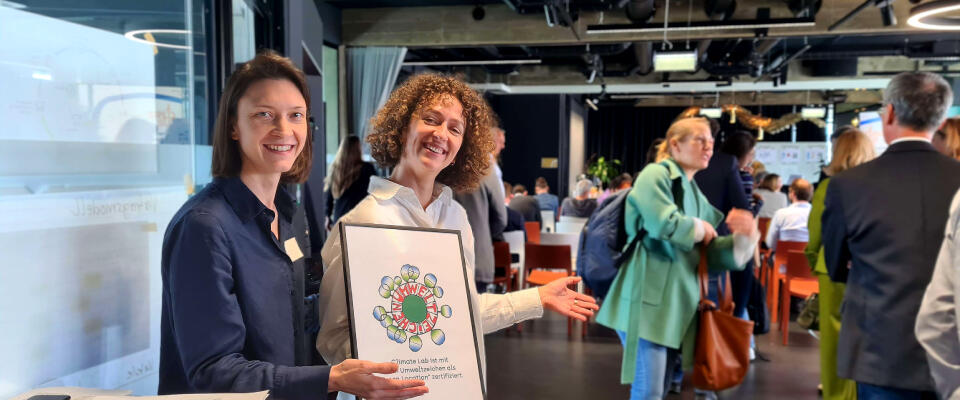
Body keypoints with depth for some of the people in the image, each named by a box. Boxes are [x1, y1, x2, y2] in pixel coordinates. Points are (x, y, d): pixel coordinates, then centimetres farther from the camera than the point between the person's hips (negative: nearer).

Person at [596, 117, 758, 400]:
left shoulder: (696, 195, 19)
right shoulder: (656, 174, -5)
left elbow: (710, 253, 18)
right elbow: (663, 223, -22)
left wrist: (743, 235, 0)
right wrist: (701, 228, -4)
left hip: (677, 302, 9)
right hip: (648, 298, -9)